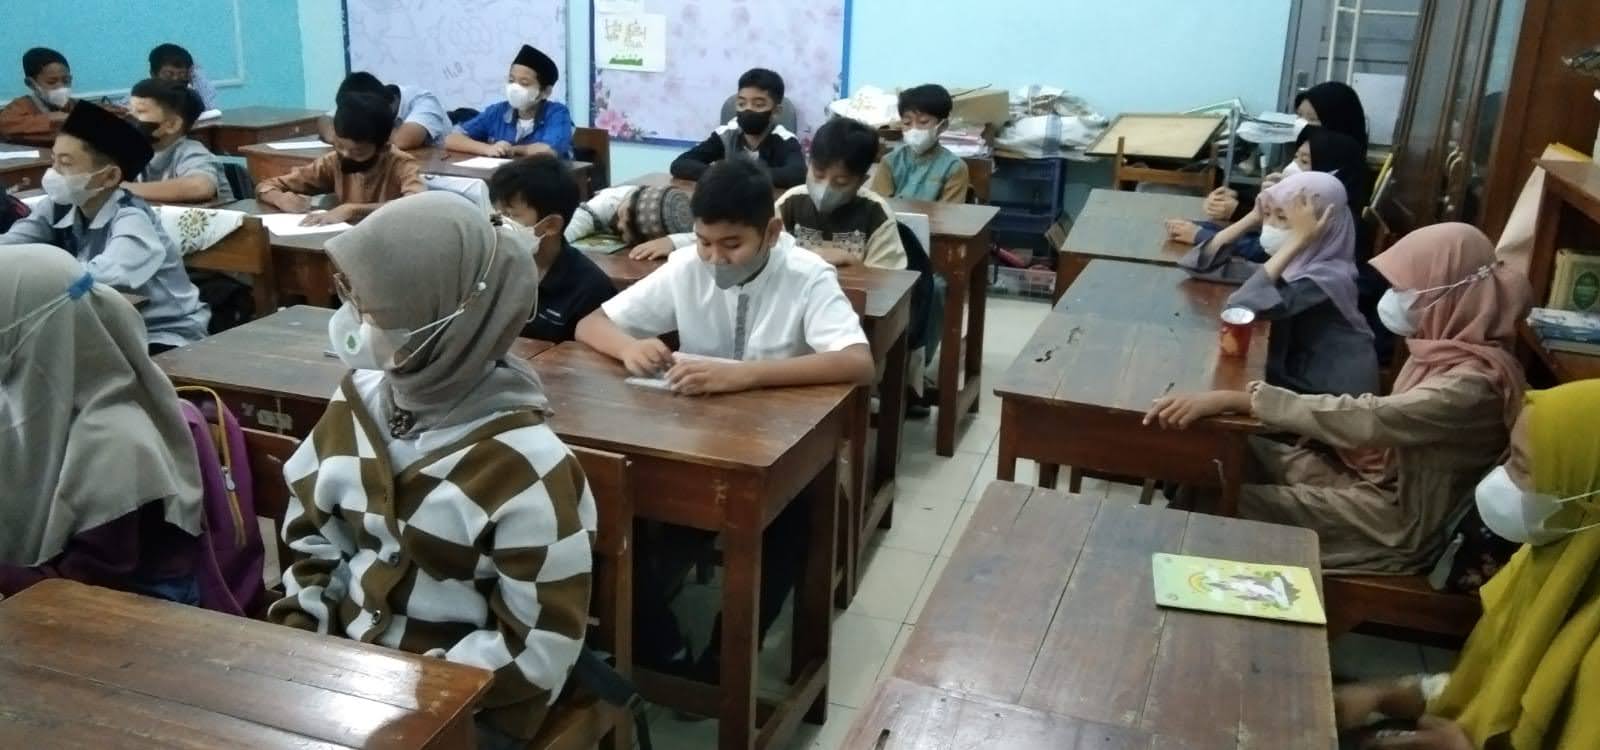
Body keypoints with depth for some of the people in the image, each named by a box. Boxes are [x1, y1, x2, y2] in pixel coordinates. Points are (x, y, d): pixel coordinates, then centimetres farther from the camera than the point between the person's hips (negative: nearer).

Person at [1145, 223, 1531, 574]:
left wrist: (1236, 399, -40)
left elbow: (1365, 419, -36)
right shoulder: (1447, 348, 1)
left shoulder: (1474, 383, -26)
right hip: (1375, 478, 8)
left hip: (1396, 520, -8)